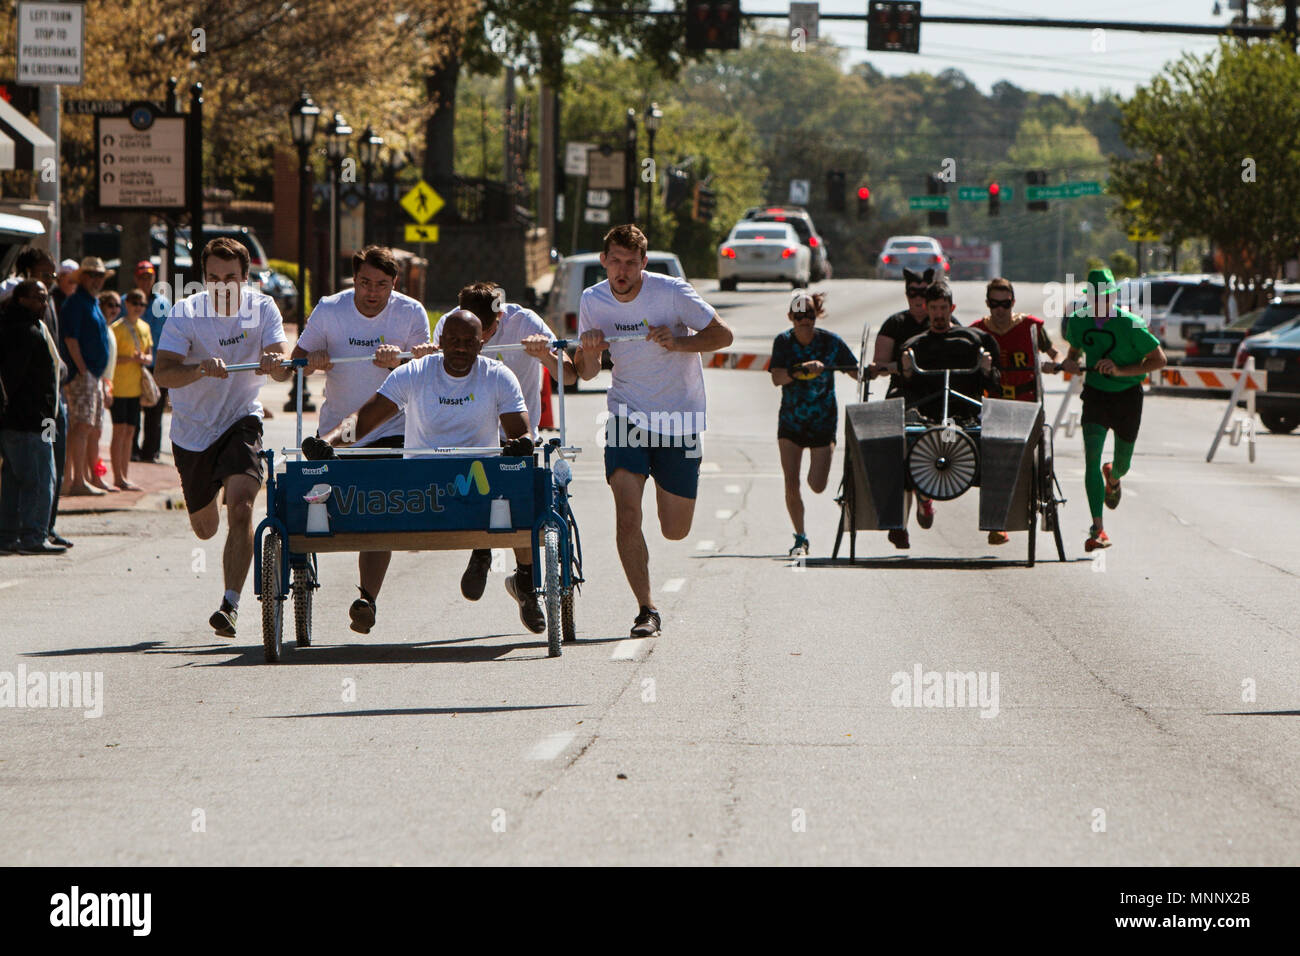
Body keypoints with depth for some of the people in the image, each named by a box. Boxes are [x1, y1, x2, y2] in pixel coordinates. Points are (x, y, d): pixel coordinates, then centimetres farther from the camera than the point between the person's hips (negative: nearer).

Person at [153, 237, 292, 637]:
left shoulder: (262, 308, -9)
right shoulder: (185, 314, -15)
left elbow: (284, 371, -18)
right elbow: (163, 373, -26)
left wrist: (277, 363, -43)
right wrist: (202, 368, -45)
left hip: (241, 422, -1)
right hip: (193, 429, 1)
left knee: (240, 506, -24)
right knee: (204, 527, 14)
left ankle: (231, 604, -21)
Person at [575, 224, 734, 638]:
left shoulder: (671, 292, -13)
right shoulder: (592, 301, -3)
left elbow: (722, 335, -7)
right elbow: (587, 372, 8)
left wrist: (677, 342, -24)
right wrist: (588, 350, -16)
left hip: (679, 421, -1)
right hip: (627, 416, 1)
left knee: (675, 530, 5)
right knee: (627, 516, -18)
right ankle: (646, 609, -10)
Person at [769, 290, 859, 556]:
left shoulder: (830, 342, -8)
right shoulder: (783, 342, -7)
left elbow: (857, 372, -6)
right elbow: (777, 378, -20)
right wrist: (803, 369, -35)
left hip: (823, 421, -1)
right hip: (790, 421, 1)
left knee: (818, 486, -4)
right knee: (791, 483, -9)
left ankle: (816, 473, 34)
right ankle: (800, 538, 6)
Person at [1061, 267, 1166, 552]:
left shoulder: (1130, 325, -18)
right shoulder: (1078, 322, -5)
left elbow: (1159, 360, -12)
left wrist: (1120, 370, -22)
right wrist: (1069, 363, -8)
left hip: (1127, 396, -1)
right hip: (1095, 394, 1)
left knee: (1123, 464, 12)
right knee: (1091, 458, -17)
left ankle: (1113, 476, 54)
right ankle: (1098, 530, -18)